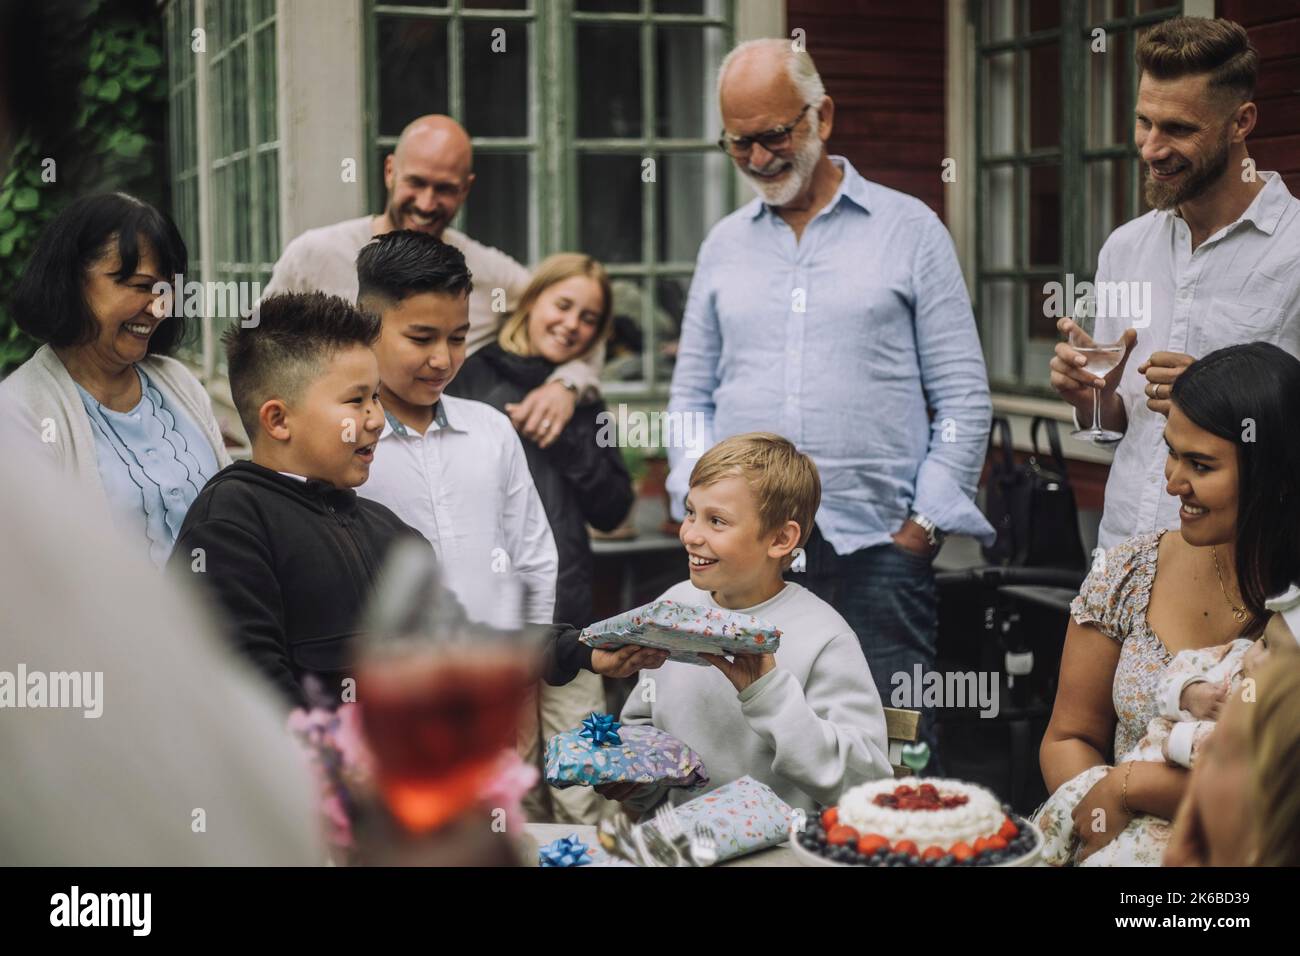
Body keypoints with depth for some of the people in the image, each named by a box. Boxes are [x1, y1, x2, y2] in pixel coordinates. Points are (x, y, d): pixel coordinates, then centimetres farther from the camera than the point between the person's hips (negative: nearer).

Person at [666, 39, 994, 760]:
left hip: (875, 546, -3)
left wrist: (926, 521, -4)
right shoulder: (724, 244, 15)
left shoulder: (909, 229, 5)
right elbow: (691, 394, 19)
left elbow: (963, 396, 3)